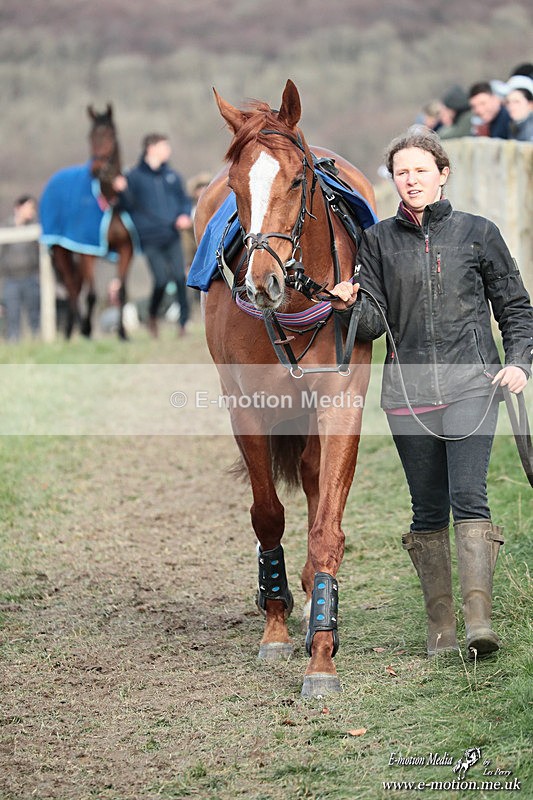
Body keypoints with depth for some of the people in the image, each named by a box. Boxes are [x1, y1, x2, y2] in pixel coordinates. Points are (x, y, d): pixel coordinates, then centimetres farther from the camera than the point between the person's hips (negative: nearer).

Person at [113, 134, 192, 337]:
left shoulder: (172, 176, 13)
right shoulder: (134, 177, 2)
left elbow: (184, 199, 19)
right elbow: (129, 206, -1)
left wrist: (185, 215, -1)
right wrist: (122, 191, -20)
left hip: (172, 237, 3)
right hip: (150, 239, -3)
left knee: (180, 278, -8)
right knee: (161, 280, -10)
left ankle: (184, 322, -1)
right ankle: (152, 316, 17)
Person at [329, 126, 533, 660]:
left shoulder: (478, 233, 5)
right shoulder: (379, 241, 9)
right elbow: (373, 322, 4)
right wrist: (349, 305, -17)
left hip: (471, 381, -2)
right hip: (408, 387, 2)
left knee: (469, 496, -16)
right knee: (428, 509, 5)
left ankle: (479, 618, -20)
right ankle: (440, 627, 11)